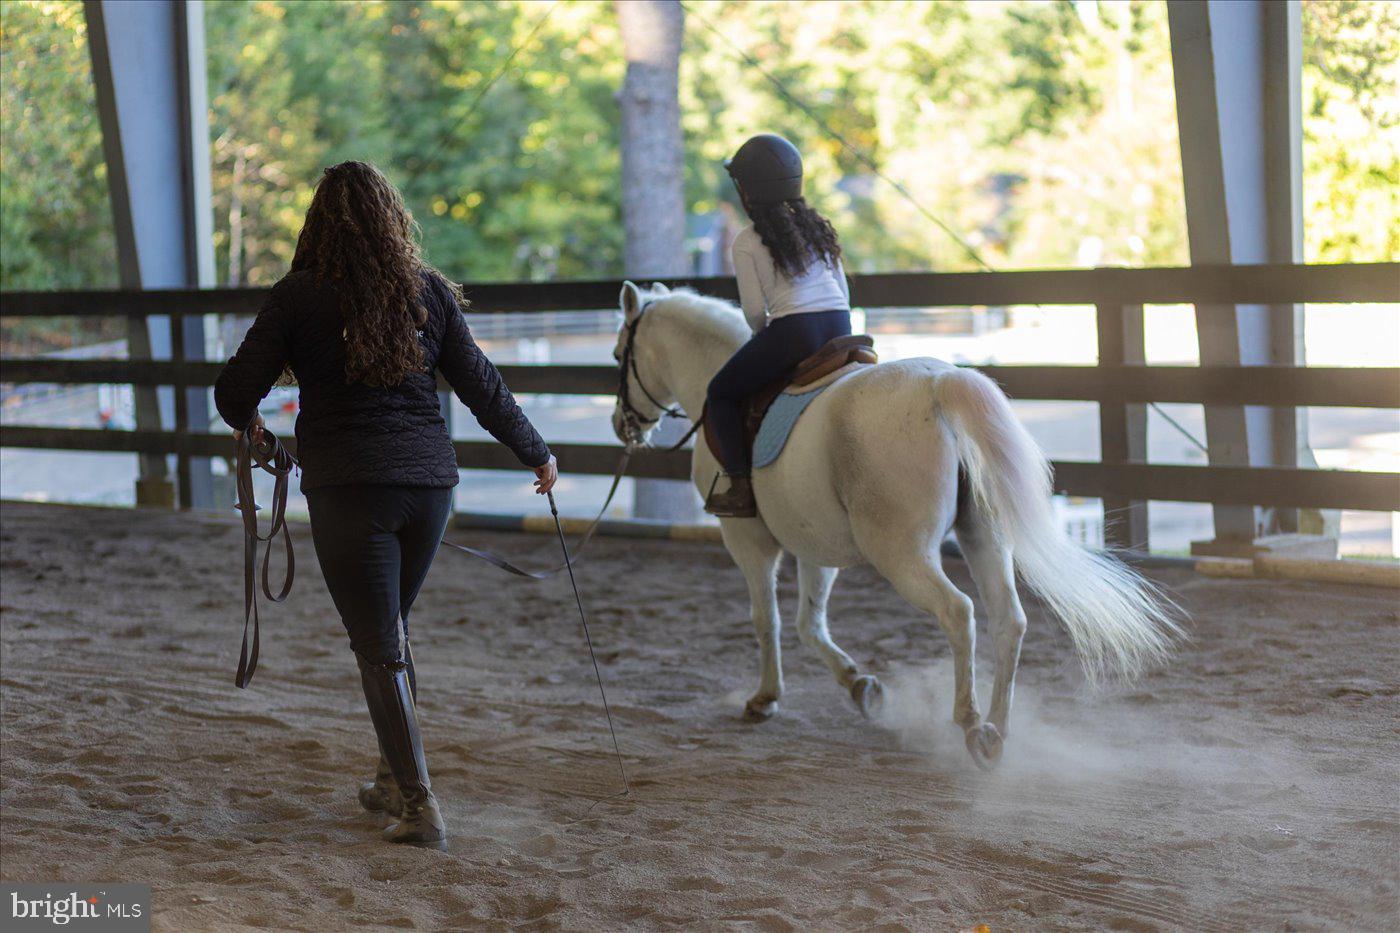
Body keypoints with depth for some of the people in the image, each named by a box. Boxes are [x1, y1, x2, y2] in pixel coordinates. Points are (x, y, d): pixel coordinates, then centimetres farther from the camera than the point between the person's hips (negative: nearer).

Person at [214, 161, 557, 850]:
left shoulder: (299, 295, -5)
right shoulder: (428, 291, 4)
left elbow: (235, 391, -3)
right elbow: (482, 388, 7)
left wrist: (246, 423, 20)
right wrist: (537, 454, 20)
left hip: (348, 488, -4)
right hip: (428, 482, 4)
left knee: (379, 649, 1)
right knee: (390, 632, 22)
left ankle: (420, 806, -5)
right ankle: (394, 780, 29)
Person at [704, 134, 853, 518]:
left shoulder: (746, 244, -1)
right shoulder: (819, 227, 16)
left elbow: (755, 310, -3)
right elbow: (843, 290, 18)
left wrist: (763, 334, 17)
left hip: (791, 331, -6)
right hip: (840, 327, 6)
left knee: (721, 393, 13)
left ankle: (741, 489, 2)